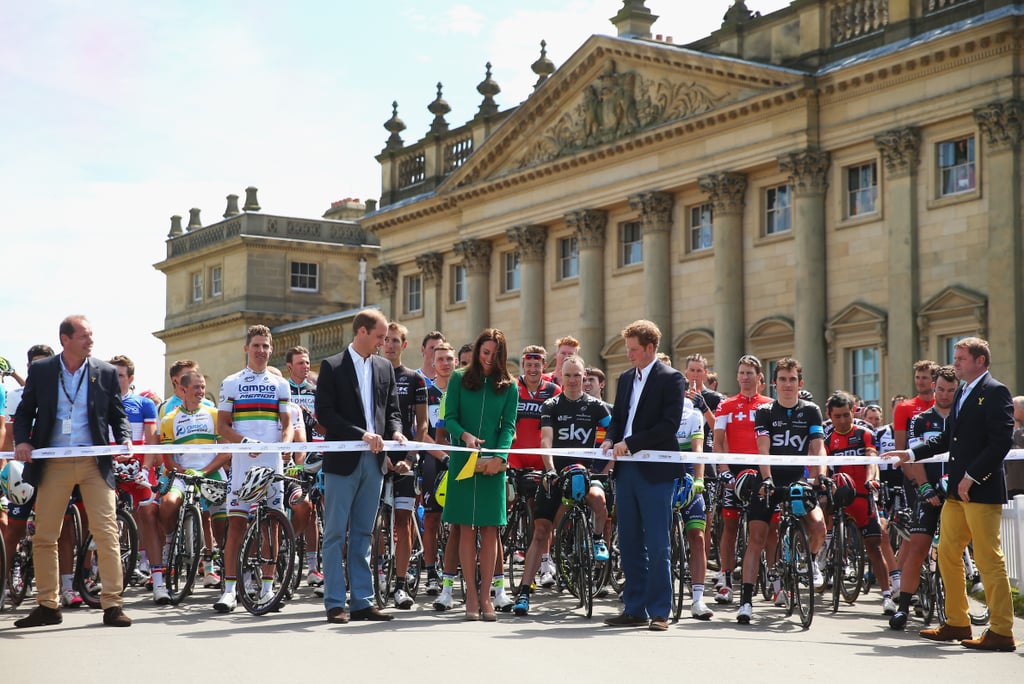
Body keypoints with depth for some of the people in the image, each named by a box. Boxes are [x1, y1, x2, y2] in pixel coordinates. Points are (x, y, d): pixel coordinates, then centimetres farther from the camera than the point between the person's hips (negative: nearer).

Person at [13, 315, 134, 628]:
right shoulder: (40, 371, 6)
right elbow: (24, 411, 10)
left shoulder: (105, 372, 7)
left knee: (107, 533, -6)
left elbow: (118, 414, 11)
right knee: (44, 537, 2)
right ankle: (47, 606, 13)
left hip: (95, 462, 0)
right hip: (53, 464, 1)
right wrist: (22, 440, -8)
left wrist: (125, 439, -8)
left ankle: (112, 605, -2)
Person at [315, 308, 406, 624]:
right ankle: (335, 604, 2)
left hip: (373, 460, 5)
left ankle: (362, 602, 12)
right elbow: (324, 412, -10)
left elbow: (392, 410, 16)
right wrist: (361, 435, -18)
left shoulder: (385, 367, 14)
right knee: (336, 535, -1)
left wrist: (395, 431, -6)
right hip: (343, 460, -5)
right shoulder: (332, 366, -3)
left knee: (363, 535, 9)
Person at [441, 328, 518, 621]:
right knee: (467, 528, 0)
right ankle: (471, 594, 5)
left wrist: (500, 454, -14)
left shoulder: (508, 386, 8)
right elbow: (450, 418, 3)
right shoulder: (459, 379, 6)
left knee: (490, 528, 0)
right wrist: (465, 435, -18)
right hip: (464, 461, -1)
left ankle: (485, 594, 7)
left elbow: (508, 425, 3)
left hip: (493, 463, 1)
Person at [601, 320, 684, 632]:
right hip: (626, 469, 7)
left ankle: (659, 612, 1)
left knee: (656, 545, -5)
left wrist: (630, 443, -16)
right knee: (629, 543, 9)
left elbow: (669, 424, -13)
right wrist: (610, 439, -2)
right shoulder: (625, 379, 17)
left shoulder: (671, 379, -5)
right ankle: (634, 609, 16)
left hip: (655, 471, -7)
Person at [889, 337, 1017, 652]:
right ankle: (957, 623, 22)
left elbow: (1001, 441, -18)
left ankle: (1001, 632, -1)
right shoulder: (962, 393, 18)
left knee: (990, 560, -6)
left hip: (982, 490, -9)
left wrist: (971, 477, -19)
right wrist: (912, 453, 13)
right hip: (956, 490, 10)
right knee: (947, 555, 12)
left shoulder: (996, 392, -9)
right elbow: (947, 437, 21)